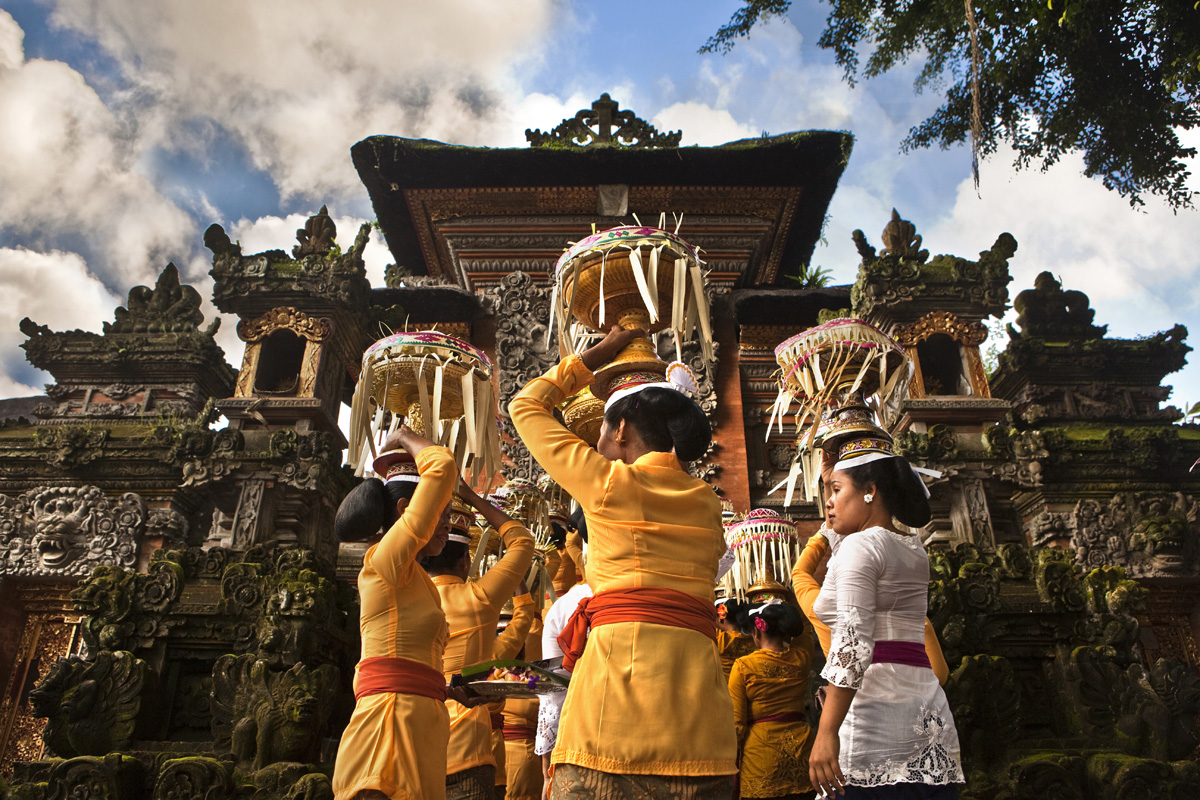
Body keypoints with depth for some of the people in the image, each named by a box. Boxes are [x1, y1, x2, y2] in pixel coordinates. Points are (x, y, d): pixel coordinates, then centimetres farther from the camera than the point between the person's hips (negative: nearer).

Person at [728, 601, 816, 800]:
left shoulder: (743, 666, -7)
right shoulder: (801, 658, 1)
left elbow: (736, 722, -7)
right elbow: (804, 627, 23)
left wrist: (733, 762, 2)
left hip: (761, 750, -3)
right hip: (799, 746, 3)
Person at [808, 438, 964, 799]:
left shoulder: (860, 545, -6)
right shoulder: (914, 549, 18)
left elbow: (853, 643, -18)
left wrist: (826, 731, -21)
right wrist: (832, 475, 42)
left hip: (877, 704, -8)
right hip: (930, 712, 9)